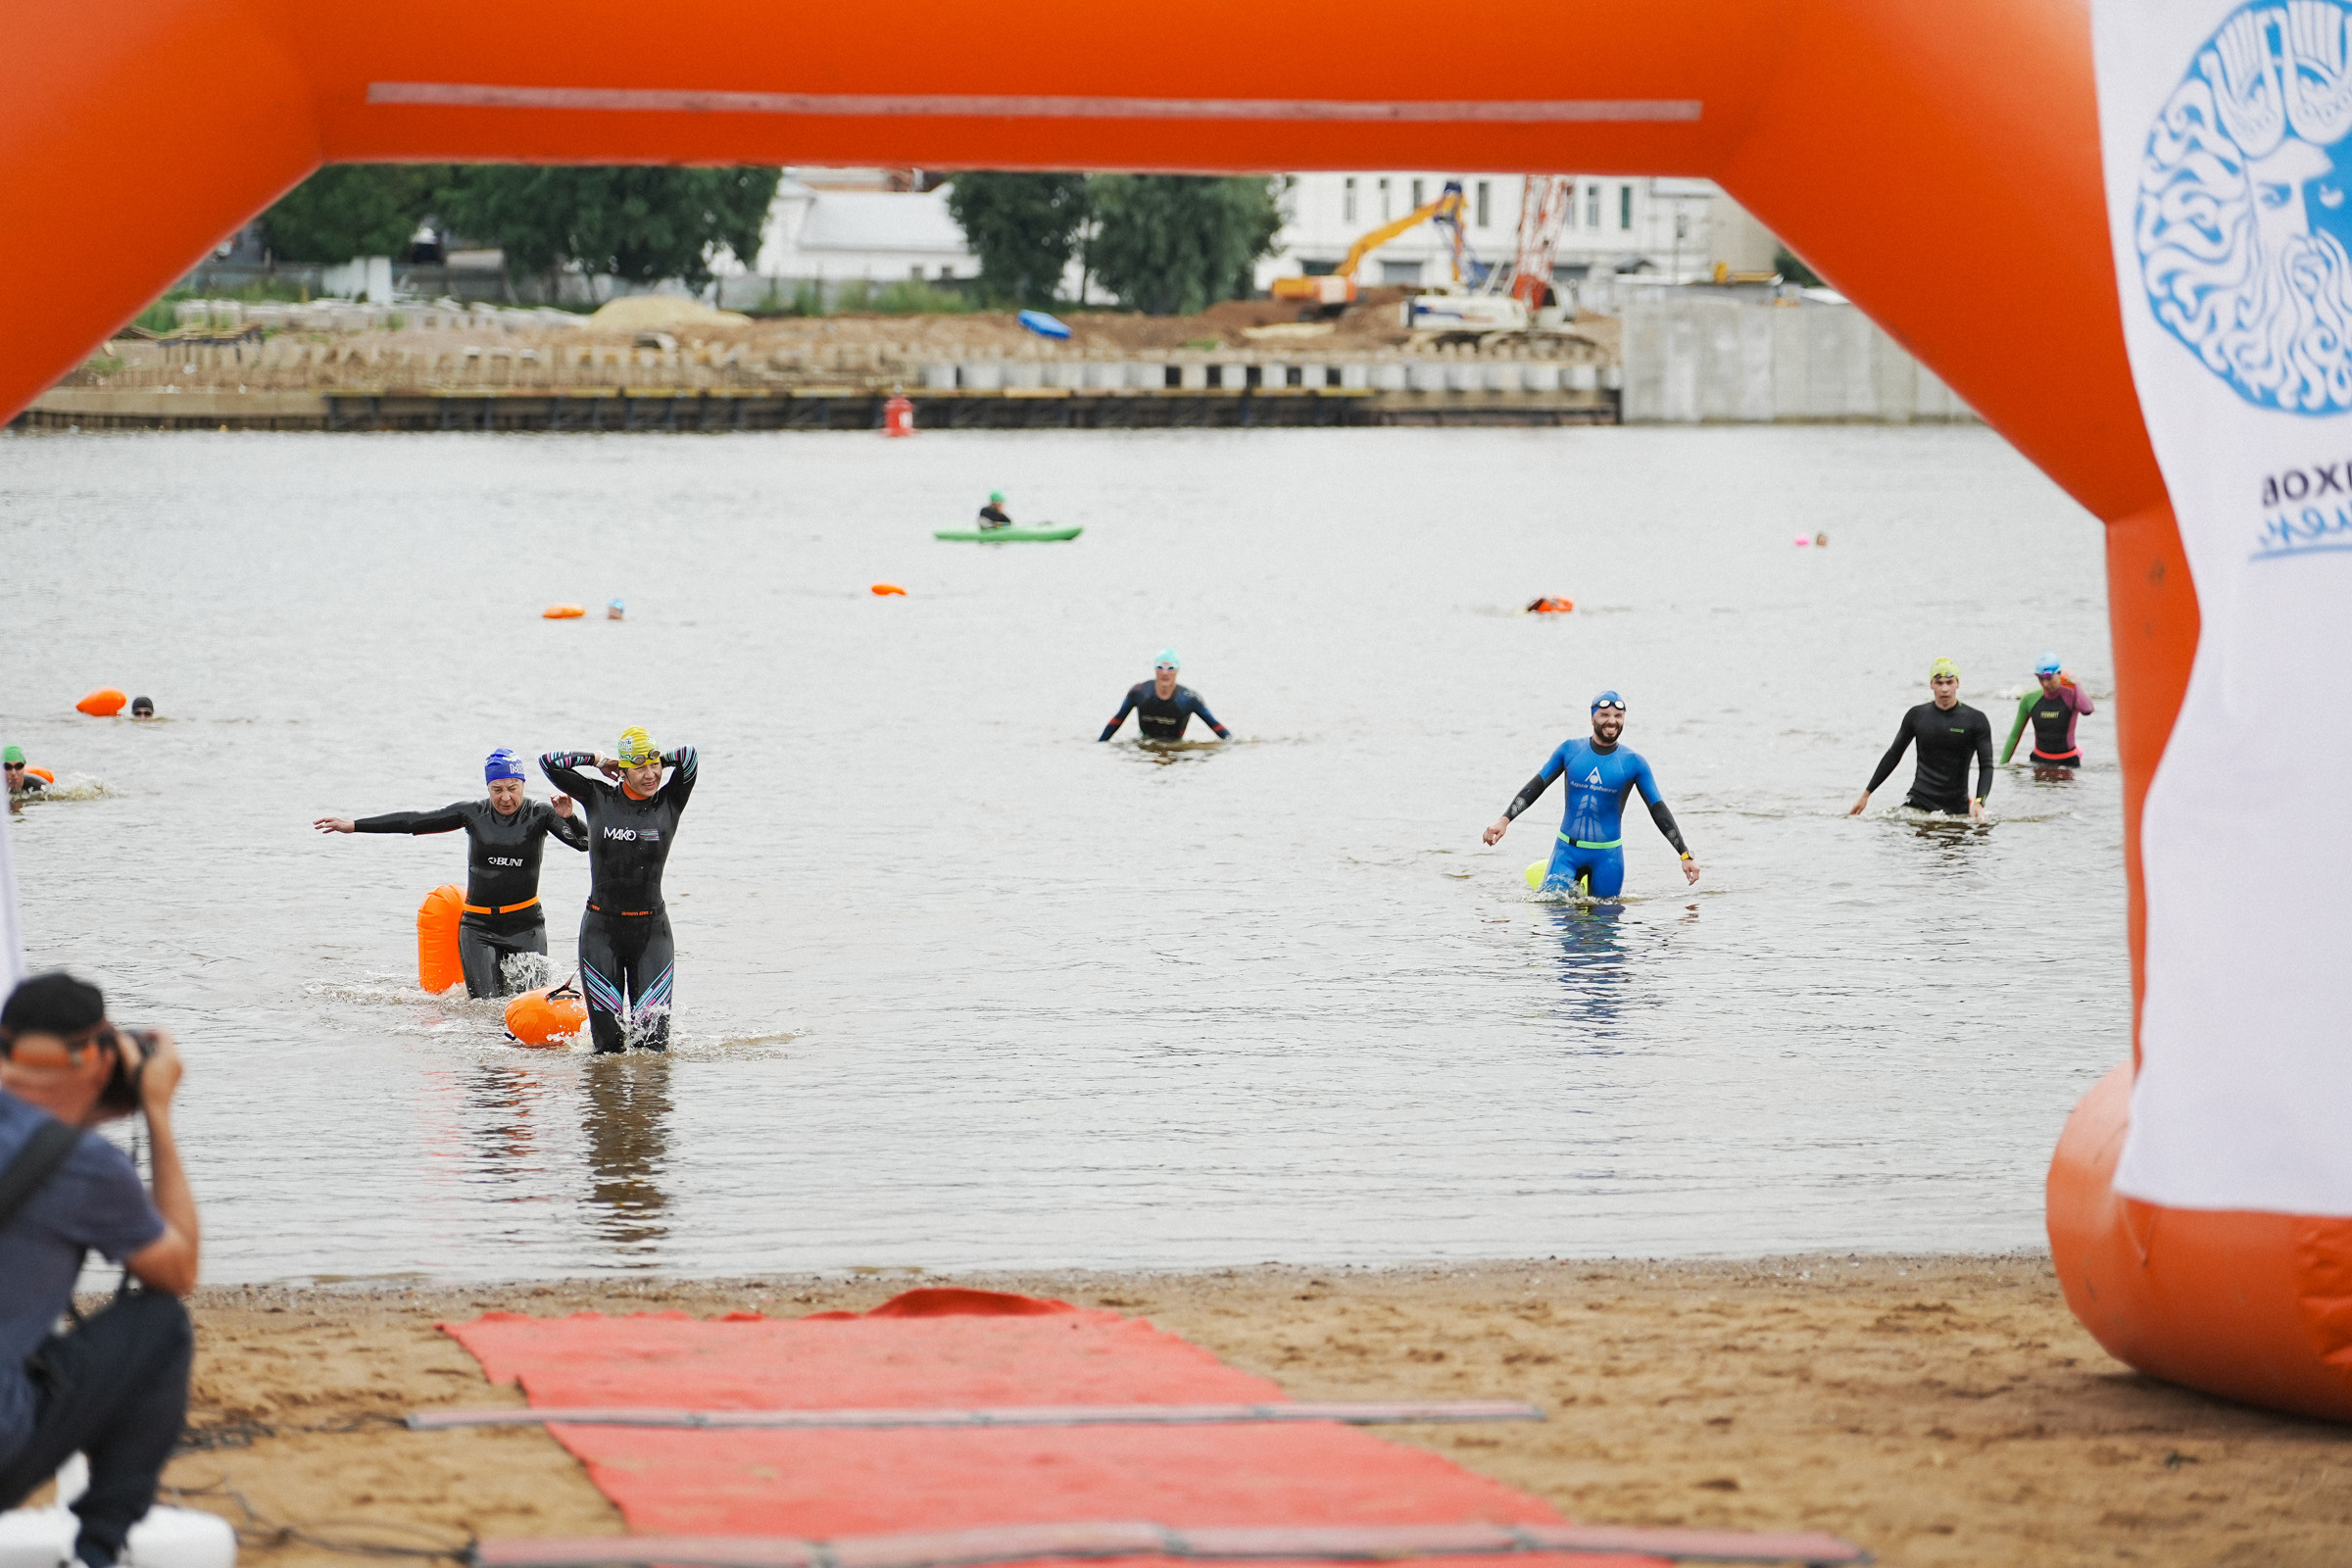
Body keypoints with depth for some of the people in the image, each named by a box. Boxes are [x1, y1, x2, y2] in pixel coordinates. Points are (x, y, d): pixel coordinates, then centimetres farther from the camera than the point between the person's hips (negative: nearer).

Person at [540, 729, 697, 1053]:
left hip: (651, 932, 0)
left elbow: (688, 756, -14)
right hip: (601, 931, 0)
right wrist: (598, 761, 7)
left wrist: (657, 759, 3)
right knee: (608, 1043, -2)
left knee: (653, 1038, -5)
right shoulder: (598, 799, 3)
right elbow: (549, 762, 2)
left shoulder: (669, 803, 1)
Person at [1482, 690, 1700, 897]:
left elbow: (1659, 810, -1)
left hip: (1608, 855, -1)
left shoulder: (1633, 762, -3)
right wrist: (1505, 819, -9)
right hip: (1567, 850, 1)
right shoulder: (1570, 750, 0)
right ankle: (1575, 884, 24)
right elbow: (1535, 787, 4)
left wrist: (1685, 855, -6)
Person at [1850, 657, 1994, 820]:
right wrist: (1866, 794, 15)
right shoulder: (1917, 716, 4)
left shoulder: (1976, 720, -2)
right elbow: (1893, 755, 15)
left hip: (1957, 807, -1)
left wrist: (1979, 804, -20)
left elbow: (1986, 766, -3)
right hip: (1918, 802, 1)